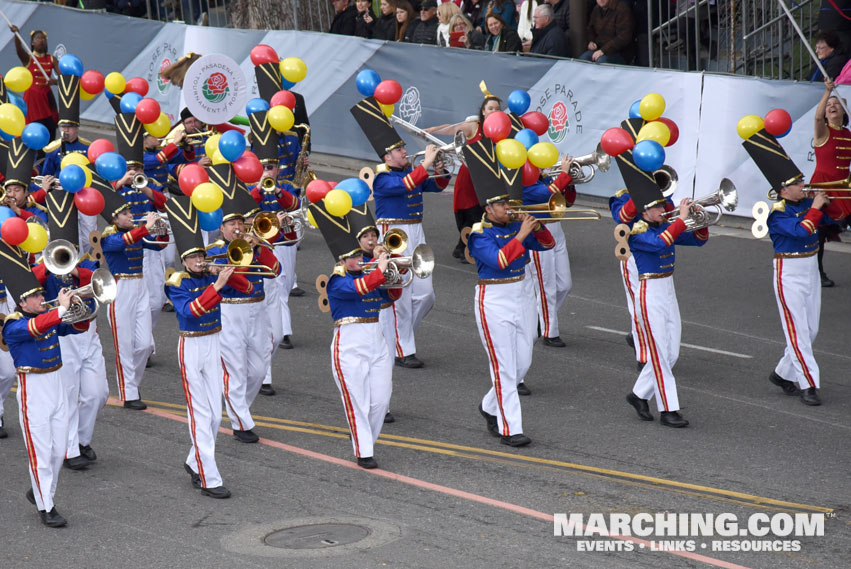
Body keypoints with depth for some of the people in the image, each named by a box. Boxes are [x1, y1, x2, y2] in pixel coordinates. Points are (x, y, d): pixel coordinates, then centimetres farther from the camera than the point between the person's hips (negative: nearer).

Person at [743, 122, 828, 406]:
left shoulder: (806, 203, 4)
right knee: (797, 331, -5)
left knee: (811, 330, 12)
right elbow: (801, 231, -30)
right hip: (789, 274, -7)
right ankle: (808, 385, -3)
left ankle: (783, 373, 27)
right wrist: (815, 208, -22)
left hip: (811, 270, 7)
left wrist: (826, 203, -5)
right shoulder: (778, 213, -15)